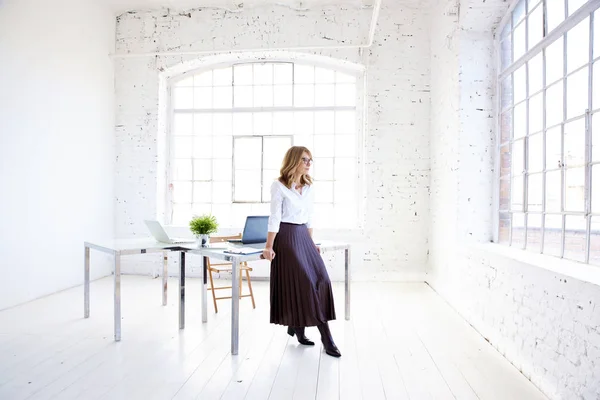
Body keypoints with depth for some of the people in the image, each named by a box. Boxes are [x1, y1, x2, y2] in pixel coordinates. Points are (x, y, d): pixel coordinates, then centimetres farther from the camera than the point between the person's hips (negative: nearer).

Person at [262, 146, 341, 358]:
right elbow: (275, 218, -10)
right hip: (287, 237, -7)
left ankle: (296, 325, 15)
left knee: (320, 280, -1)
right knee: (295, 283, -2)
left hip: (304, 237, 7)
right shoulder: (279, 186, -8)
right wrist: (269, 246, -13)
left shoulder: (308, 187, 11)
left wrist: (312, 243, 17)